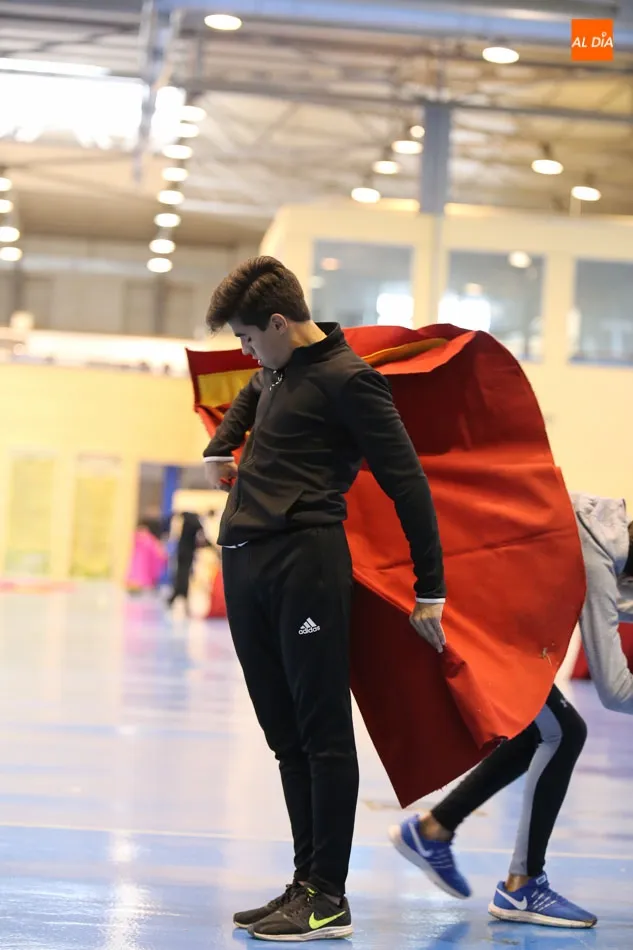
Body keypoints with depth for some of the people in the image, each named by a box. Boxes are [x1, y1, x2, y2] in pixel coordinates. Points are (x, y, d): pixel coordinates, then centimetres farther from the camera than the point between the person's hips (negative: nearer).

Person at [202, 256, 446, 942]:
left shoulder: (346, 379, -6)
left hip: (305, 562, -9)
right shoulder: (275, 372, 21)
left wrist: (429, 591, -11)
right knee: (284, 732, 9)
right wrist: (221, 446, 28)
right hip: (244, 563, 9)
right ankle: (306, 882, 13)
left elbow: (406, 482, -9)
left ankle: (328, 898, -3)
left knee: (321, 730, -6)